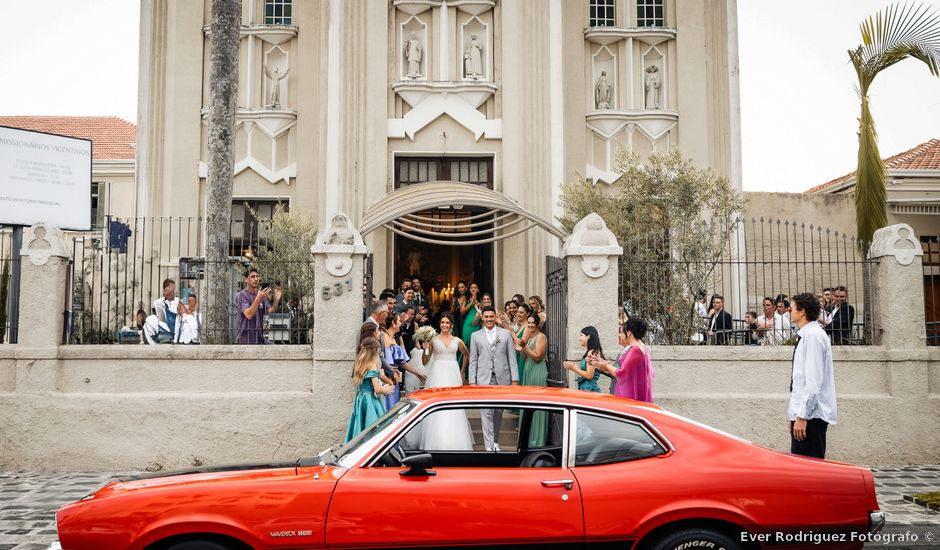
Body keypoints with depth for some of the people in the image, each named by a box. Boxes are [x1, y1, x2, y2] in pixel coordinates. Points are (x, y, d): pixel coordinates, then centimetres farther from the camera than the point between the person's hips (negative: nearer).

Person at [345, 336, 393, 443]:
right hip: (370, 401, -8)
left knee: (360, 427, 11)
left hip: (360, 399, 8)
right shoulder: (372, 365, -15)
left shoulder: (360, 364, 9)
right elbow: (378, 389, -19)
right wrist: (387, 390, 3)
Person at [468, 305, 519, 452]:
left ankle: (495, 441, 26)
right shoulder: (476, 336, 7)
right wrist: (472, 381, 0)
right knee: (487, 412, -7)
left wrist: (515, 379, -2)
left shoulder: (506, 334, 6)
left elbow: (512, 358, 4)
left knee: (498, 412, 9)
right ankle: (489, 446, -7)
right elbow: (473, 360, 7)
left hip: (502, 378, 1)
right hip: (484, 379, -1)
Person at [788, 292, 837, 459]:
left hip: (811, 416, -9)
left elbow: (813, 381, -20)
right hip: (802, 414, 9)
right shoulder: (805, 335, 15)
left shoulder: (813, 336, -13)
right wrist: (795, 414, 19)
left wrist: (803, 416, -20)